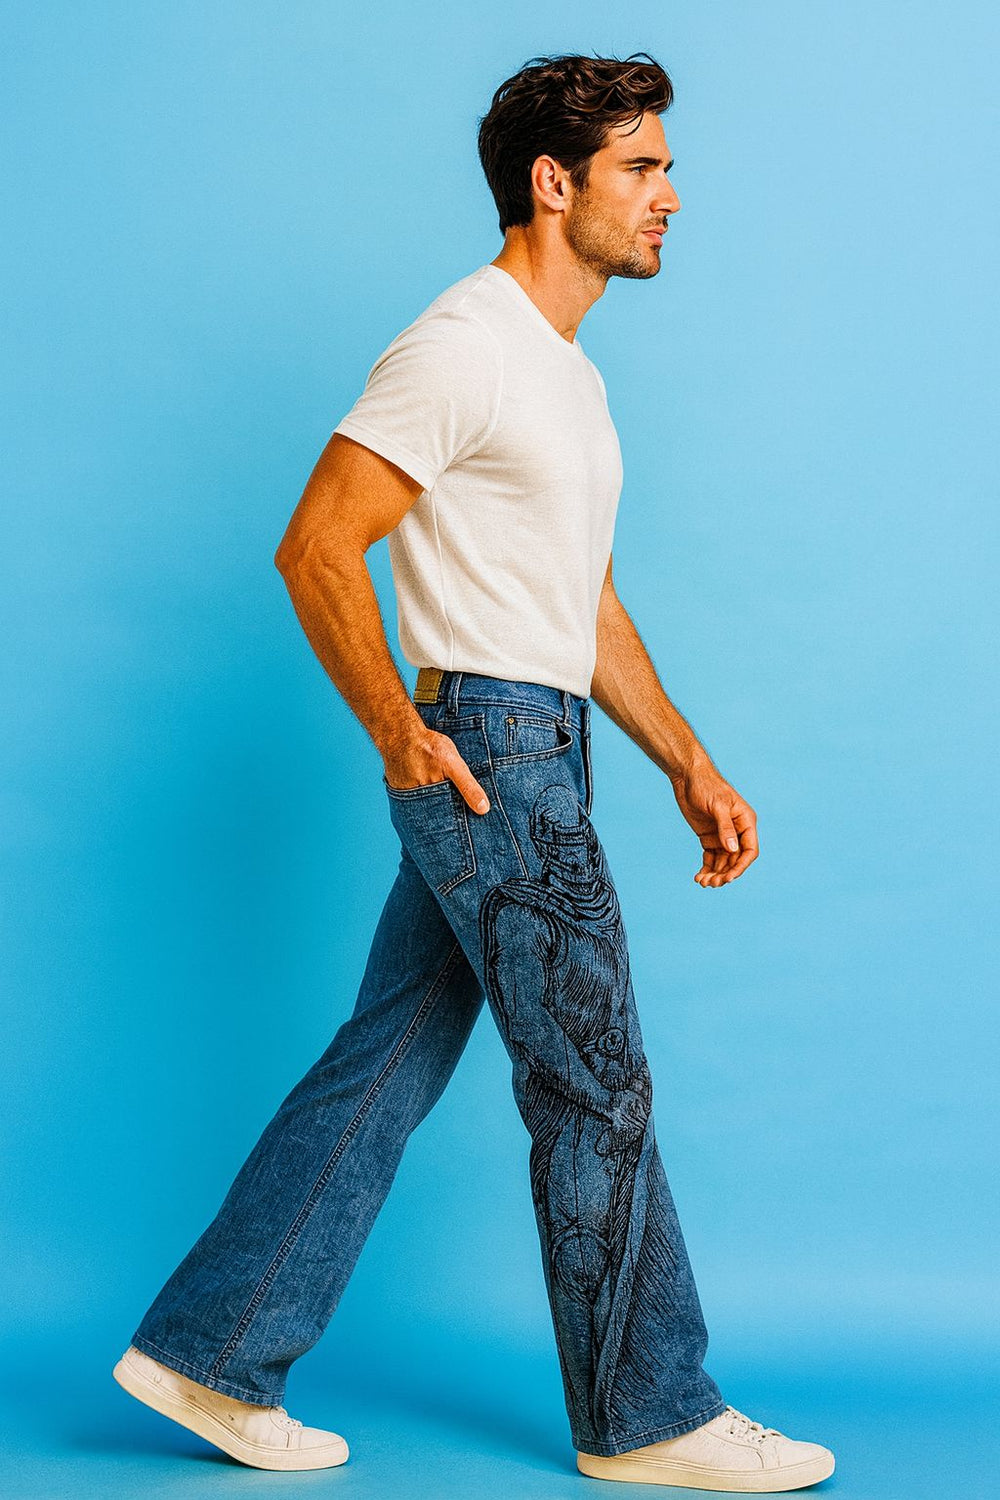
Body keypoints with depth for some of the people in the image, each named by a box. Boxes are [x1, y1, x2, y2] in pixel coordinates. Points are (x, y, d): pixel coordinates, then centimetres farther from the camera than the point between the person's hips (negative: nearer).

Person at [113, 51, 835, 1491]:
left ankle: (213, 1354, 19)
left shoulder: (571, 375, 19)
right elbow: (316, 547, -16)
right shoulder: (462, 349, -12)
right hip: (487, 749, -10)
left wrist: (690, 765, 17)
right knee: (598, 1085, -1)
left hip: (528, 754, 10)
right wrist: (401, 732, -16)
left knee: (384, 1066, 11)